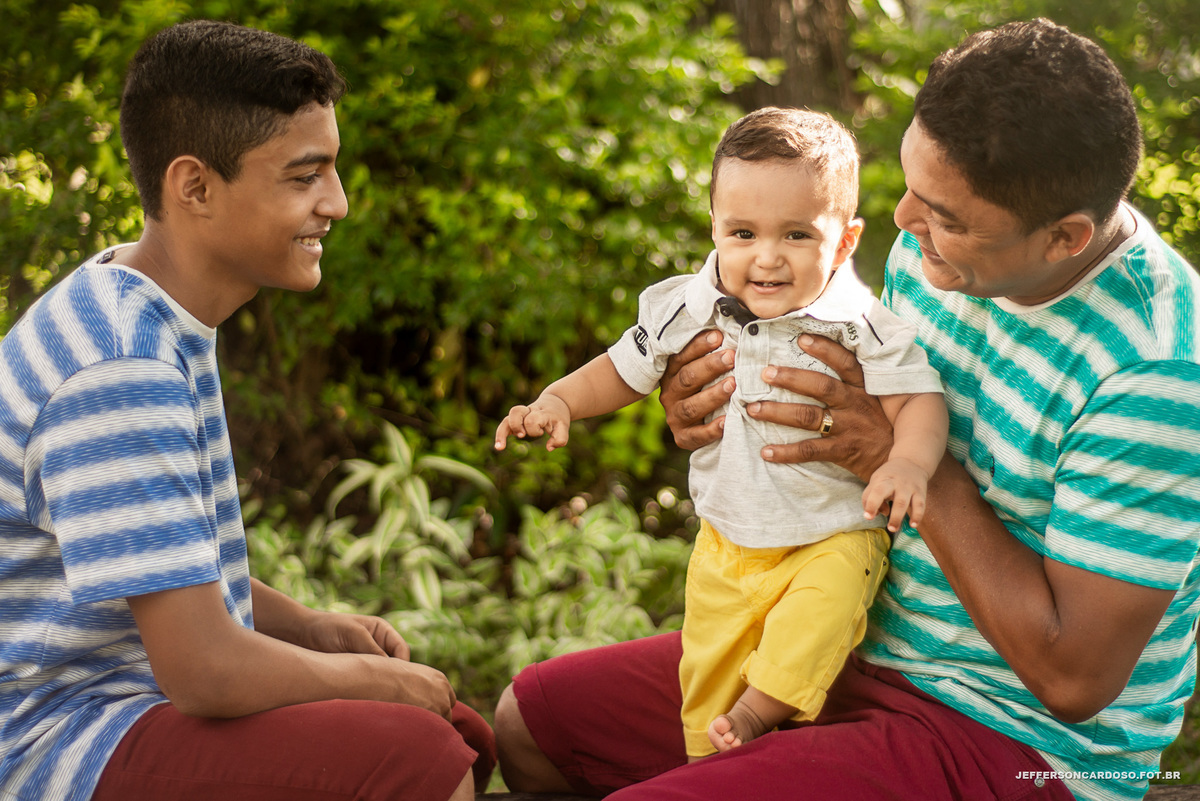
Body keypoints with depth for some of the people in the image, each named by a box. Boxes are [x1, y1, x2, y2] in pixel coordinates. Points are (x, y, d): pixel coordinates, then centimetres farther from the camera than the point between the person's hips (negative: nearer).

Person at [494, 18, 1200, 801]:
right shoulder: (931, 249, -3)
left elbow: (1075, 678, -24)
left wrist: (912, 461, -24)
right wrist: (709, 419, -8)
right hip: (863, 648, 8)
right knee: (528, 720, 9)